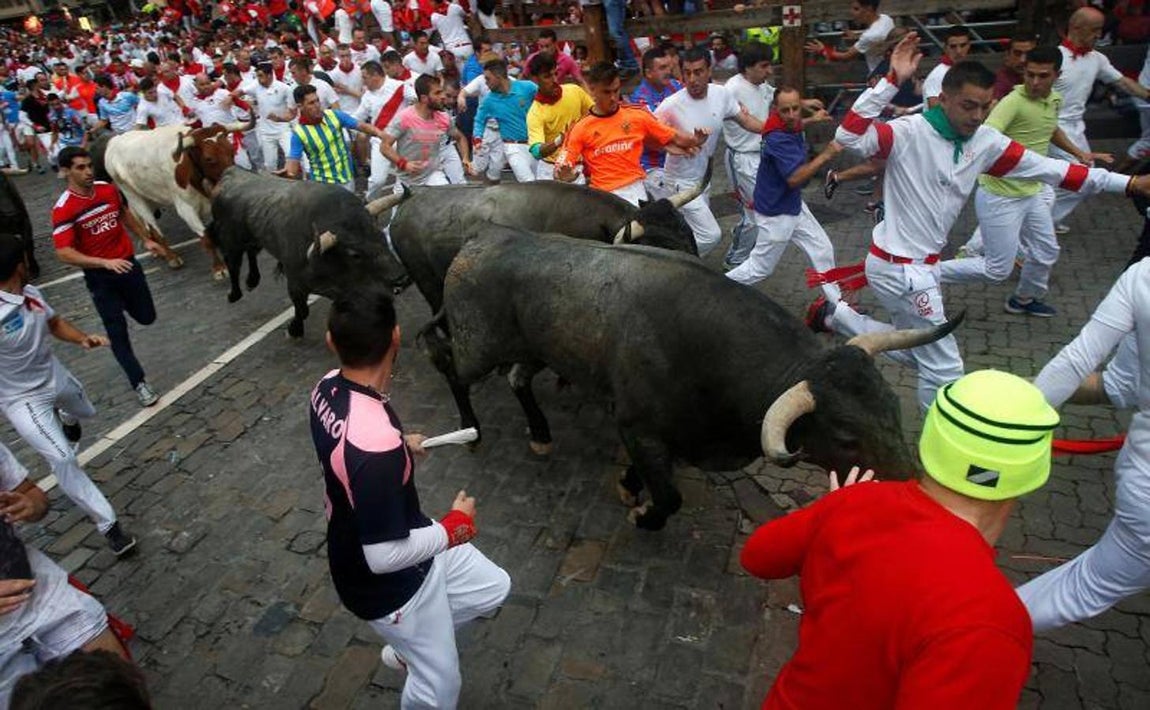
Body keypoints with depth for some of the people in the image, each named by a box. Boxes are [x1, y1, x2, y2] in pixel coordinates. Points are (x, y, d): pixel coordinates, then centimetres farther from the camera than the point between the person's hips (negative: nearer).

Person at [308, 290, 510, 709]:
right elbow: (384, 556, -32)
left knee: (493, 588, 22)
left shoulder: (329, 387, -13)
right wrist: (456, 526, -17)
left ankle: (409, 646, 42)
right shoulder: (378, 447, -41)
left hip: (396, 540, 8)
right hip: (388, 583, -8)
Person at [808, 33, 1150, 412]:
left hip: (920, 264, 8)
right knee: (944, 368, 1)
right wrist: (892, 81, -36)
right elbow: (850, 137, -34)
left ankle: (835, 314, 28)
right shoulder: (910, 132, -18)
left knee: (910, 352, 24)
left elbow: (1049, 169, 6)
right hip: (899, 268, -8)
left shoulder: (985, 142, 3)